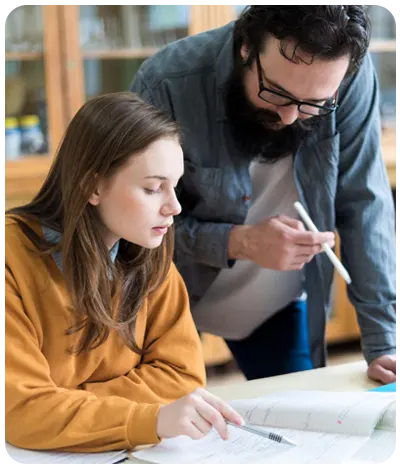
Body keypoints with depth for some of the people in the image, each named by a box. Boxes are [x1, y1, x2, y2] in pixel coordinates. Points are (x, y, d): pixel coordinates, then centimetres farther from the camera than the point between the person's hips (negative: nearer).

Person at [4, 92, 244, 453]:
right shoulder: (13, 258, -19)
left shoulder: (149, 255, -3)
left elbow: (182, 371, -6)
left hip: (120, 454, 2)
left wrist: (66, 409, -18)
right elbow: (20, 411, -23)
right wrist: (153, 418, -34)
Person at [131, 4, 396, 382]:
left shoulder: (352, 78, -22)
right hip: (169, 299, -2)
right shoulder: (166, 85, -29)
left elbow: (363, 206, -17)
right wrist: (239, 242, -35)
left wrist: (382, 343, -19)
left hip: (278, 303, 2)